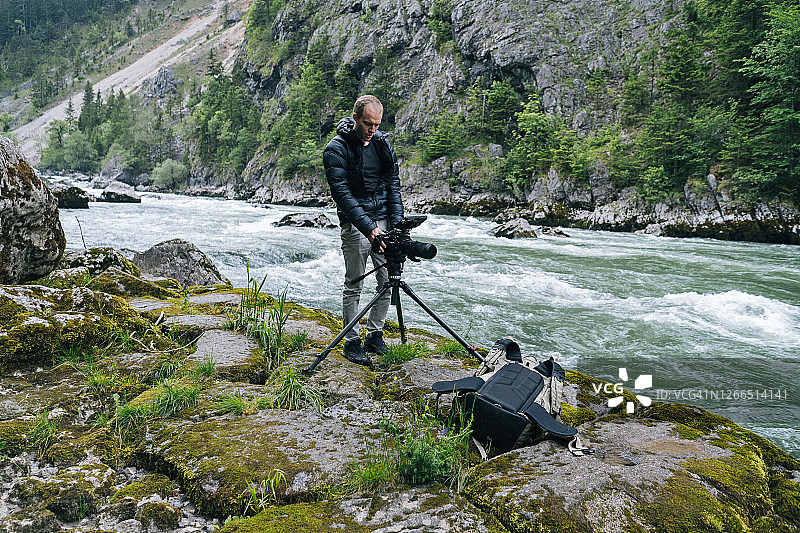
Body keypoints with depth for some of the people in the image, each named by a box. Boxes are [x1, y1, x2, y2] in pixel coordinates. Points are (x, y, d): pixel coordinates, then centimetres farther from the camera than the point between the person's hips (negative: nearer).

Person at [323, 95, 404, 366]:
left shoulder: (383, 143, 8)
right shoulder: (336, 149, -11)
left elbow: (393, 183, 10)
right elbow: (342, 193, -18)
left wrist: (397, 222, -2)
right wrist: (367, 227, -27)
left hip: (384, 221, 6)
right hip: (355, 224, -5)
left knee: (388, 280, 6)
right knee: (353, 285, 0)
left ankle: (374, 336, 21)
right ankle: (351, 342, 12)